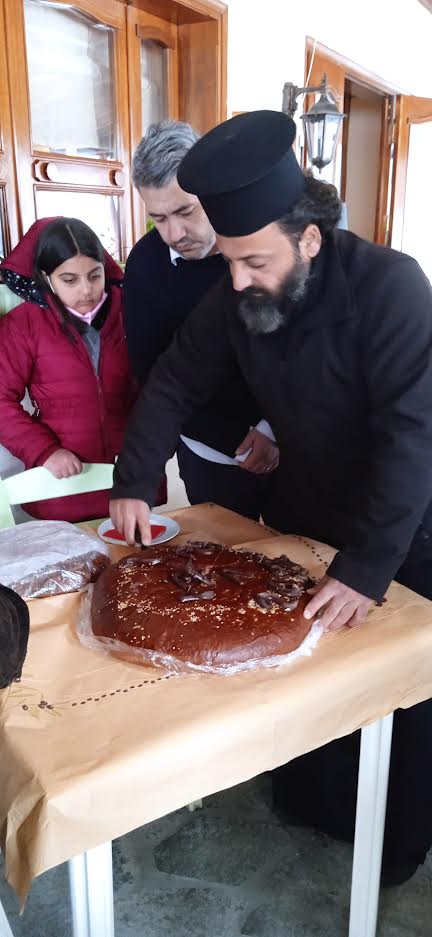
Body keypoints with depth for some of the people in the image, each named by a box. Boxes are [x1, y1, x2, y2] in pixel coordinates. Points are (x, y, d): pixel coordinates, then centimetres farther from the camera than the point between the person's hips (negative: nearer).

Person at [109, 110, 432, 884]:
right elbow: (173, 383, -1)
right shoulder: (237, 298, -11)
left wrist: (367, 567, -38)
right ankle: (309, 803, 42)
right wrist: (134, 483, -9)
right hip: (304, 514, 5)